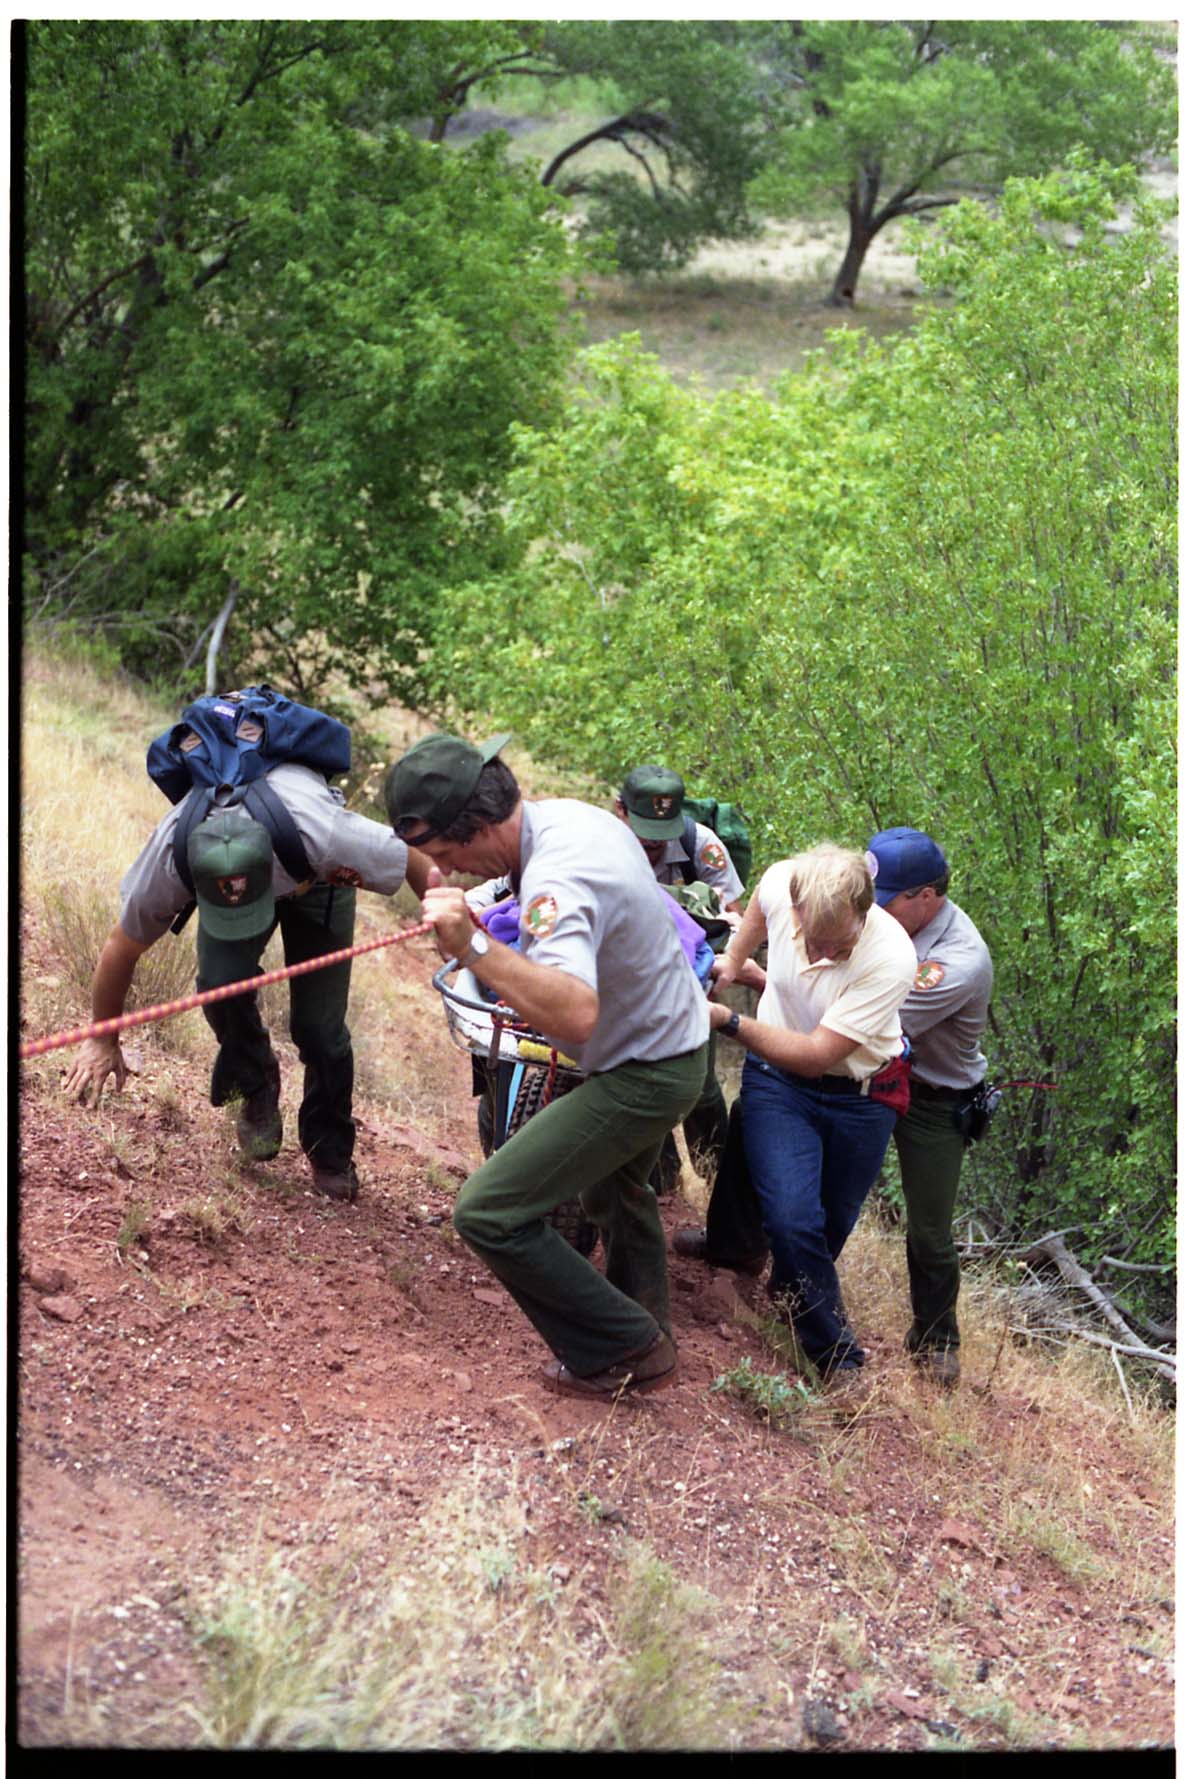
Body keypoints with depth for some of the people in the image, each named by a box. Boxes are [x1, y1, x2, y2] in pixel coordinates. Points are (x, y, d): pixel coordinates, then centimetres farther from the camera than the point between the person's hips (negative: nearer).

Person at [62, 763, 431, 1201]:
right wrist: (102, 1041, -7)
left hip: (317, 878, -1)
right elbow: (122, 948, -18)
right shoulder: (171, 854, -37)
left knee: (320, 1026, -10)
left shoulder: (324, 832, -46)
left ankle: (331, 1153, 16)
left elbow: (425, 869, -30)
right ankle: (255, 1089, 4)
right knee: (221, 981, -26)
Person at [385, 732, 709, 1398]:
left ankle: (619, 1350, 3)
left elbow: (576, 1013, -49)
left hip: (642, 1077, -10)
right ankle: (648, 1331, 53)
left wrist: (474, 948, -51)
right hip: (674, 1039, 10)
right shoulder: (566, 814, -4)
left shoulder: (557, 881, -34)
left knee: (489, 1212, -11)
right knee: (613, 1189, 34)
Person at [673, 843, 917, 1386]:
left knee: (831, 1225, 13)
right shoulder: (780, 884, -22)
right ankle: (837, 1360, 3)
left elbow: (817, 1053, -28)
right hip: (777, 1078, 2)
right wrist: (734, 959, 11)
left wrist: (730, 1022, -30)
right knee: (793, 1219, -15)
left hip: (859, 1095, -1)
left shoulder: (890, 958, -32)